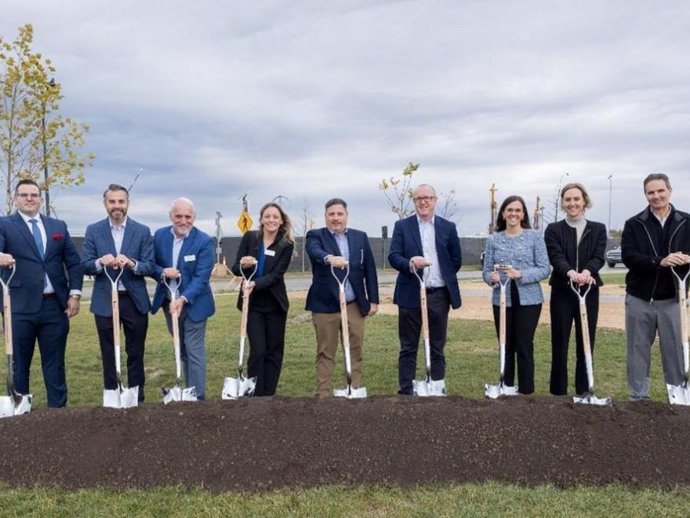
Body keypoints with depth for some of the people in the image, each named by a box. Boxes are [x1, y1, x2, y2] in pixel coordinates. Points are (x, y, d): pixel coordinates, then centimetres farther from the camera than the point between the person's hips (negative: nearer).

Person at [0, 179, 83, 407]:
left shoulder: (58, 226, 12)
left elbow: (74, 262, 11)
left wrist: (74, 293, 1)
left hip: (55, 306, 3)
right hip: (20, 307, -2)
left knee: (55, 363, 9)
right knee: (19, 364, 7)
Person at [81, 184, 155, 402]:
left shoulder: (142, 231, 0)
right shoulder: (93, 230, 3)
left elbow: (150, 267, -4)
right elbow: (85, 265, -1)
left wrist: (131, 263, -24)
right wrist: (100, 262, -22)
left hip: (134, 300, 0)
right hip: (105, 301, 1)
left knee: (135, 353, 9)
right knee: (109, 354, 10)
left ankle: (137, 398, 20)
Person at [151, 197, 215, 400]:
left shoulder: (204, 241, -14)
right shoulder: (160, 235, 0)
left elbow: (201, 277, -19)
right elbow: (152, 265, 5)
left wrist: (183, 300, -30)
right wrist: (163, 272, -18)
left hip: (193, 303, -5)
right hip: (169, 301, 5)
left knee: (194, 351, -2)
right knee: (182, 350, 16)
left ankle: (197, 397, 6)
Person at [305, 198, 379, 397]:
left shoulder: (360, 237, 10)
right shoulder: (315, 236, 0)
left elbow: (369, 269, 10)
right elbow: (315, 252, -23)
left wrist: (373, 299, 6)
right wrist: (329, 258, -45)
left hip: (355, 305, 3)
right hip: (325, 305, -3)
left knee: (355, 352, 8)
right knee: (325, 353, 4)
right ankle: (322, 395, 11)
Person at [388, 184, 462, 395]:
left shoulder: (448, 227, 7)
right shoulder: (402, 226, 3)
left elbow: (456, 260, 12)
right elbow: (393, 256, -6)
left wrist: (444, 279, 7)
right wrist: (410, 263, -23)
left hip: (439, 295, 1)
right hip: (410, 295, -1)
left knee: (437, 348, 9)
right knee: (408, 348, 5)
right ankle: (406, 392, 11)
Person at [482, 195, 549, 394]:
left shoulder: (535, 236, 0)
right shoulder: (493, 240, 6)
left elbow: (544, 269, -5)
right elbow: (486, 271, 6)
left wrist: (520, 274, -20)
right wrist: (492, 278, -17)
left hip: (528, 299, -2)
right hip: (502, 300, 2)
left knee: (524, 346, 0)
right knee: (506, 346, 9)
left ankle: (526, 391, 12)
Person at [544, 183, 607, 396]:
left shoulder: (598, 229, 7)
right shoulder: (553, 230, 3)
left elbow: (599, 257, -7)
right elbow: (556, 257, -12)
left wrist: (587, 271, -30)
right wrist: (570, 272, -33)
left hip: (589, 293, 1)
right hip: (562, 293, -1)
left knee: (586, 345, 6)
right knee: (559, 345, 2)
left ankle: (584, 393, 16)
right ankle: (558, 392, 12)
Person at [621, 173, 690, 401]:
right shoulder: (634, 224, 1)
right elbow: (628, 257, -10)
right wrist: (660, 261, -24)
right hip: (639, 299, 0)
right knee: (638, 350, 9)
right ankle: (638, 397, 21)